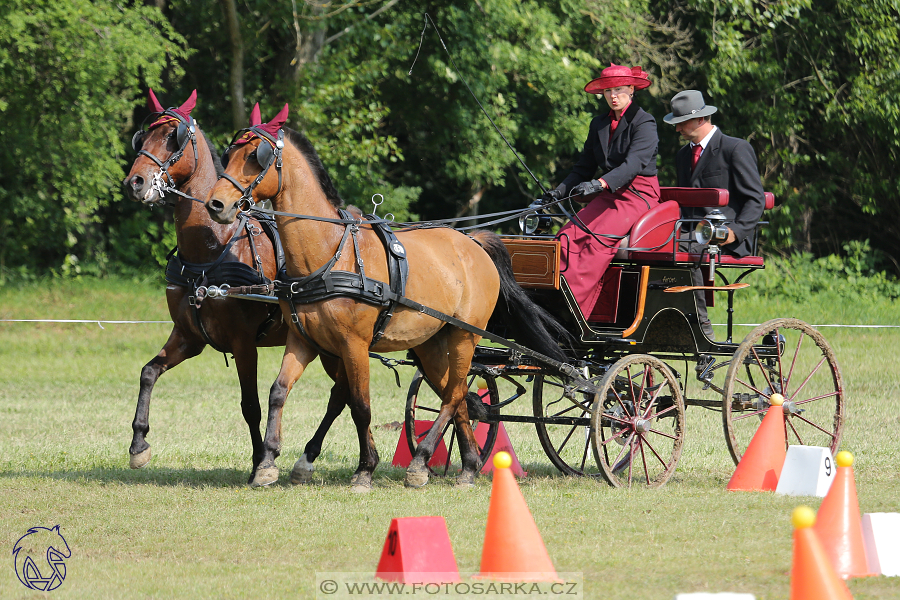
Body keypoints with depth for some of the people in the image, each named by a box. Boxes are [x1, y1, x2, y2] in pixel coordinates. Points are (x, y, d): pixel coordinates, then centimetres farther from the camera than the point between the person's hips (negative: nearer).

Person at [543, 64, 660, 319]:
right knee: (569, 236, -19)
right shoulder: (599, 124, 15)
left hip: (639, 195, -7)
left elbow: (634, 163, -22)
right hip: (608, 195, 7)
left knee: (599, 239, -29)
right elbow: (584, 168, 18)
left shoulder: (643, 123, -7)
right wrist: (558, 192, 2)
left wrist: (600, 184, -36)